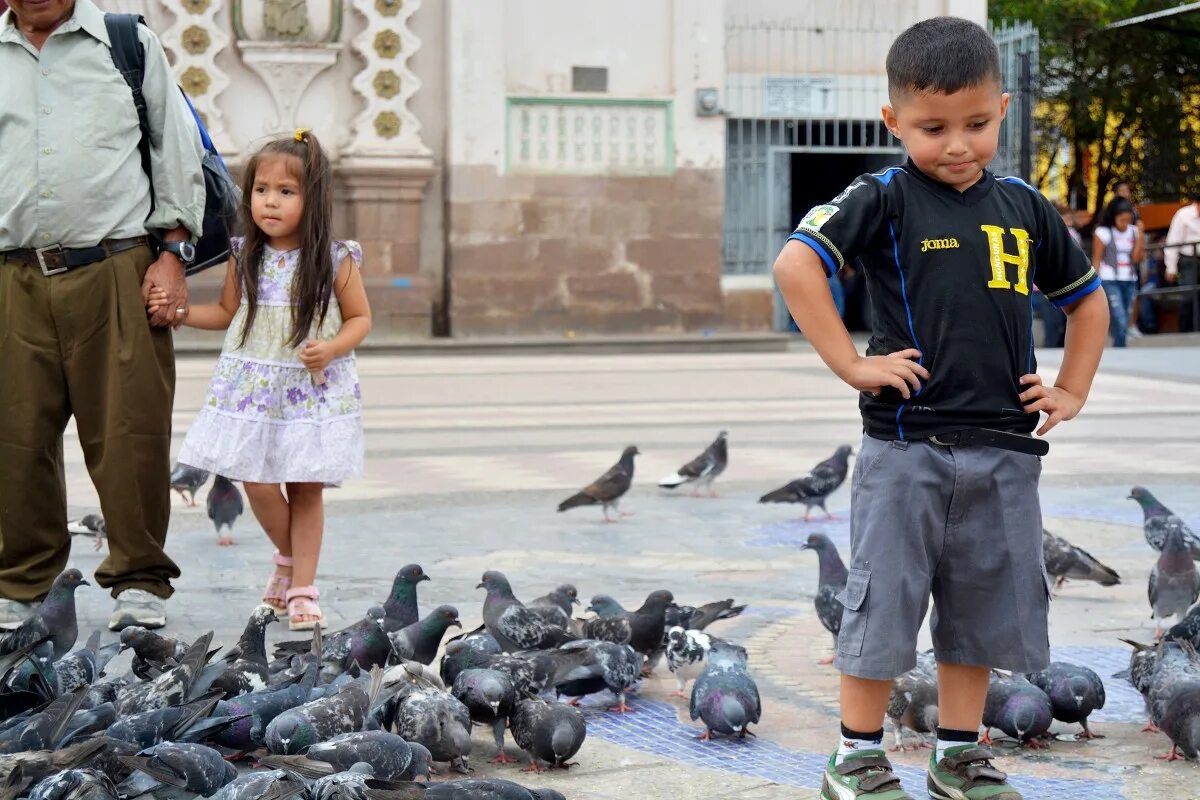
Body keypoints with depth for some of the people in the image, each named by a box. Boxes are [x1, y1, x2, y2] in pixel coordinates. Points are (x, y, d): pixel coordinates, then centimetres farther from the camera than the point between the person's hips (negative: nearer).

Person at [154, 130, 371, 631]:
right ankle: (289, 558, 27)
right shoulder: (245, 259, 3)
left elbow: (360, 317, 2)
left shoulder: (336, 261, -6)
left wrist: (331, 348, -16)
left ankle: (302, 589, 12)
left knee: (305, 489, 2)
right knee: (257, 484, -1)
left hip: (315, 388, -2)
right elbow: (227, 313, 16)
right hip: (253, 385, 2)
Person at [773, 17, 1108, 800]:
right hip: (908, 444, -5)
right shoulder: (885, 199, -6)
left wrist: (1072, 392, 12)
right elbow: (795, 265, -18)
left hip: (1004, 450, 5)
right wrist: (850, 363, -18)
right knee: (885, 605, 2)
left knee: (986, 609, 12)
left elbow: (1088, 297, 22)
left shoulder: (1024, 206, 9)